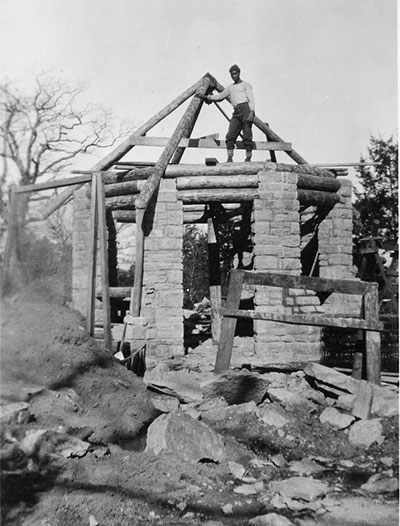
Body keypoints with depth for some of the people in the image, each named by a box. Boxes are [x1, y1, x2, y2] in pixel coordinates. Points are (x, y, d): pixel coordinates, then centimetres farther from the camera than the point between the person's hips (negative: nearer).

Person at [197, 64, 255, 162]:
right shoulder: (230, 87, 26)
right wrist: (207, 97, 27)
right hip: (236, 112, 5)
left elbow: (251, 99, -1)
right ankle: (229, 159, -12)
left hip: (245, 108, -5)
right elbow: (220, 96, 35)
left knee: (247, 136, -10)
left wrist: (251, 112, -16)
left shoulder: (246, 84, 9)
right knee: (230, 136, -10)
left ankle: (248, 159, -10)